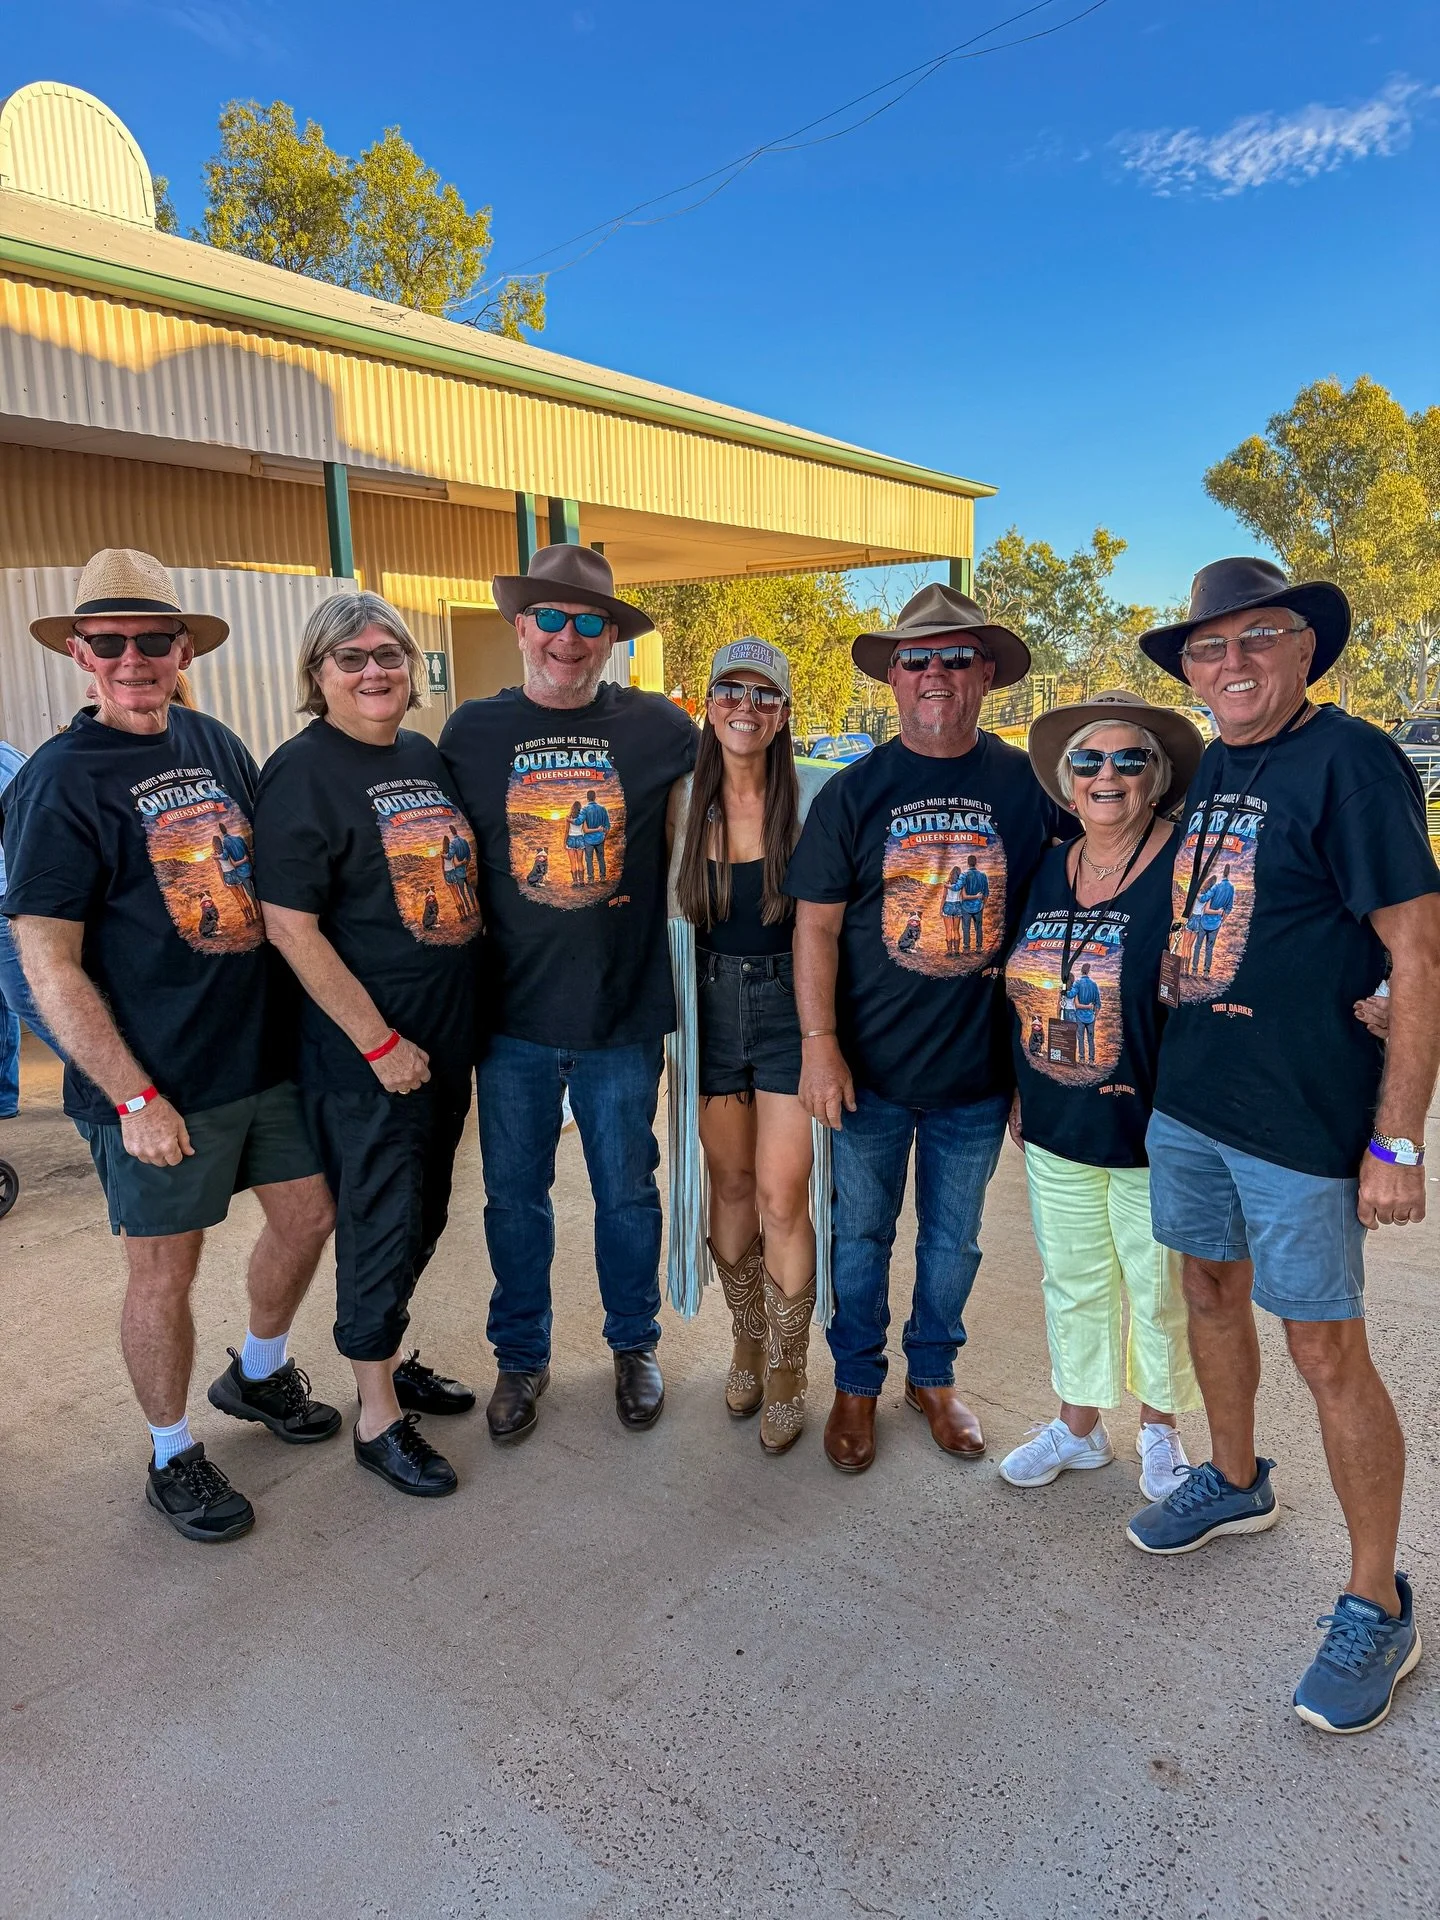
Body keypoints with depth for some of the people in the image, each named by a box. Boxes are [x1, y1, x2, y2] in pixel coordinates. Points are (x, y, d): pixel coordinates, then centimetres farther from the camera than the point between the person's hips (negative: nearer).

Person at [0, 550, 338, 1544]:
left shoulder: (217, 744, 6)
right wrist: (134, 1098, -17)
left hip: (267, 1049, 6)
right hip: (158, 1085, -6)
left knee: (310, 1211, 16)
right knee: (166, 1267, 8)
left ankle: (258, 1372, 44)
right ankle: (174, 1455, 31)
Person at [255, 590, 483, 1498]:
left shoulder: (427, 756, 8)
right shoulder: (304, 771, -14)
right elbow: (289, 923, -18)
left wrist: (452, 1032, 12)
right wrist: (380, 1043, -18)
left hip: (445, 1039, 7)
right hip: (365, 1054, -7)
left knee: (422, 1217, 19)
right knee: (380, 1227, 5)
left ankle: (391, 1358, 40)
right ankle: (378, 1417, 23)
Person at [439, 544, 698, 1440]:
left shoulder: (659, 727, -1)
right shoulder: (473, 730, 1)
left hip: (624, 1012, 0)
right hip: (512, 1011, 1)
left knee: (627, 1190, 14)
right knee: (514, 1194, 13)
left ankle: (635, 1344, 36)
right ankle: (522, 1356, 34)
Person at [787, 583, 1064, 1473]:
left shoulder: (1029, 786, -3)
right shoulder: (853, 791, -4)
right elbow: (816, 925, -5)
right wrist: (820, 1045, -11)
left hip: (980, 1069, 1)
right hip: (871, 1067, 0)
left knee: (954, 1236, 17)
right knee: (862, 1231, 13)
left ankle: (934, 1375, 39)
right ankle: (856, 1384, 34)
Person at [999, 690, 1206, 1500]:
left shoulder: (1187, 864, -13)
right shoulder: (1051, 870, 5)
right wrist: (1020, 1093, 14)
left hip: (1149, 1130, -5)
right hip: (1056, 1128, 5)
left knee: (1158, 1287, 13)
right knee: (1073, 1281, 18)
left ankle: (1161, 1428, 37)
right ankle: (1080, 1425, 37)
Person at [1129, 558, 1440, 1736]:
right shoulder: (1204, 770, 8)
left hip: (1302, 1117, -7)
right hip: (1187, 1099, 7)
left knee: (1326, 1352, 2)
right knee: (1211, 1291, 20)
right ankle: (1236, 1484, 44)